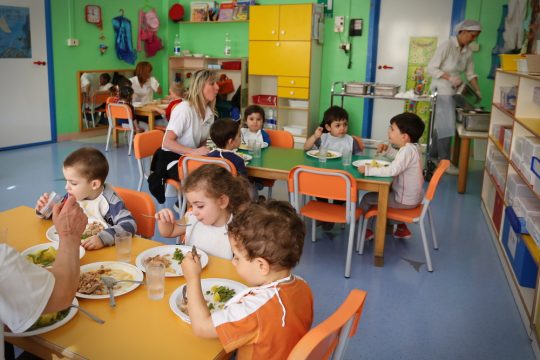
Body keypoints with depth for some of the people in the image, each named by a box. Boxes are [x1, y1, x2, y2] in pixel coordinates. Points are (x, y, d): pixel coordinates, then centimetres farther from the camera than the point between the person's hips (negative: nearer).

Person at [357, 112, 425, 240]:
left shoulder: (407, 150, -26)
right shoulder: (413, 147, 4)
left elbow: (392, 170, -38)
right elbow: (399, 158, 24)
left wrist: (368, 170, -34)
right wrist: (387, 149, 8)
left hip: (405, 200, -10)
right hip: (413, 196, 10)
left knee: (367, 198, -3)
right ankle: (402, 228, 37)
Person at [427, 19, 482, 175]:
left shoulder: (468, 51, 7)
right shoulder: (447, 46, -15)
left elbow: (470, 73, 13)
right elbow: (431, 68, -17)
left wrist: (477, 90, 1)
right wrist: (450, 77, -25)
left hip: (454, 91, 7)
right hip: (441, 90, -7)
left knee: (441, 125, 13)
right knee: (446, 126, -6)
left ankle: (433, 155, 24)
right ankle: (445, 161, 2)